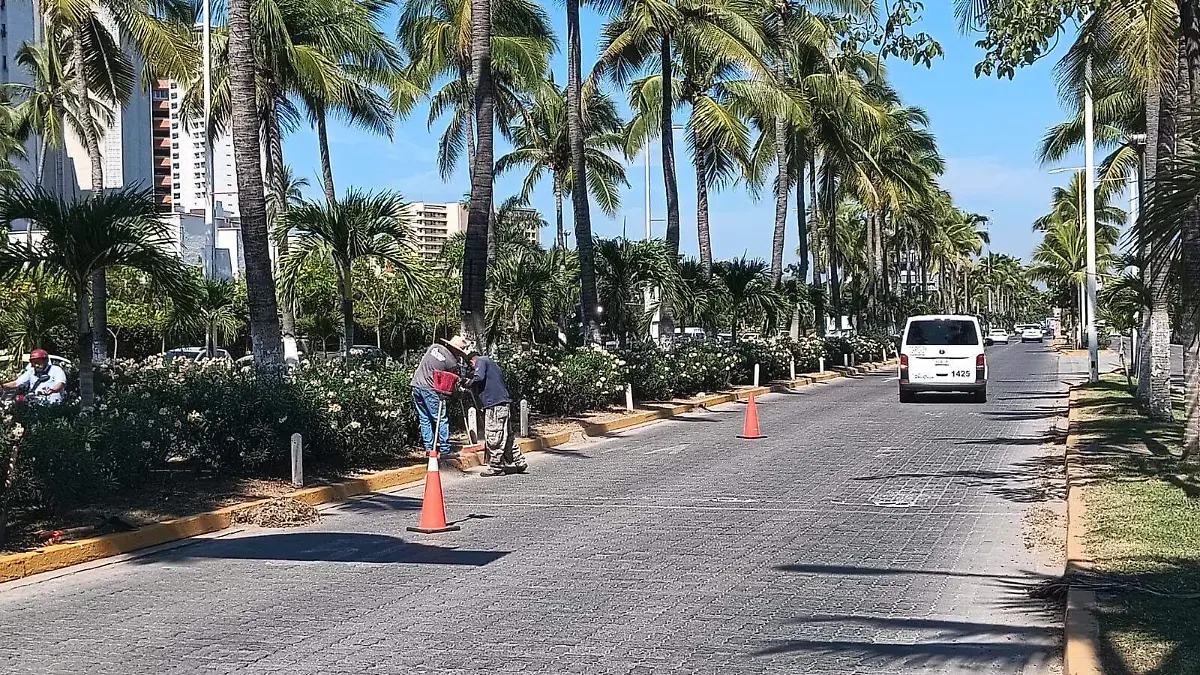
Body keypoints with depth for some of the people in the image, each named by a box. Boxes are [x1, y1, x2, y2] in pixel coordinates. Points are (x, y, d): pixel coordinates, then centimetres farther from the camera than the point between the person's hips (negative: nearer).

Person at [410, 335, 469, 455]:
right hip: (430, 389, -7)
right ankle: (445, 449, -1)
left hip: (416, 385, 7)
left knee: (424, 419, 12)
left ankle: (428, 448, 12)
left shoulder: (434, 346, 7)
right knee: (442, 420, 0)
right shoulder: (452, 363, -9)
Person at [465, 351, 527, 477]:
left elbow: (478, 378, -16)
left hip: (495, 406, -10)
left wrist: (469, 383, 1)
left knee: (493, 438, -6)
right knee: (506, 436, 14)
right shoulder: (493, 364, 28)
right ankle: (518, 462, 17)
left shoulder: (481, 361, 0)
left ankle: (496, 467, -5)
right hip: (504, 404, 10)